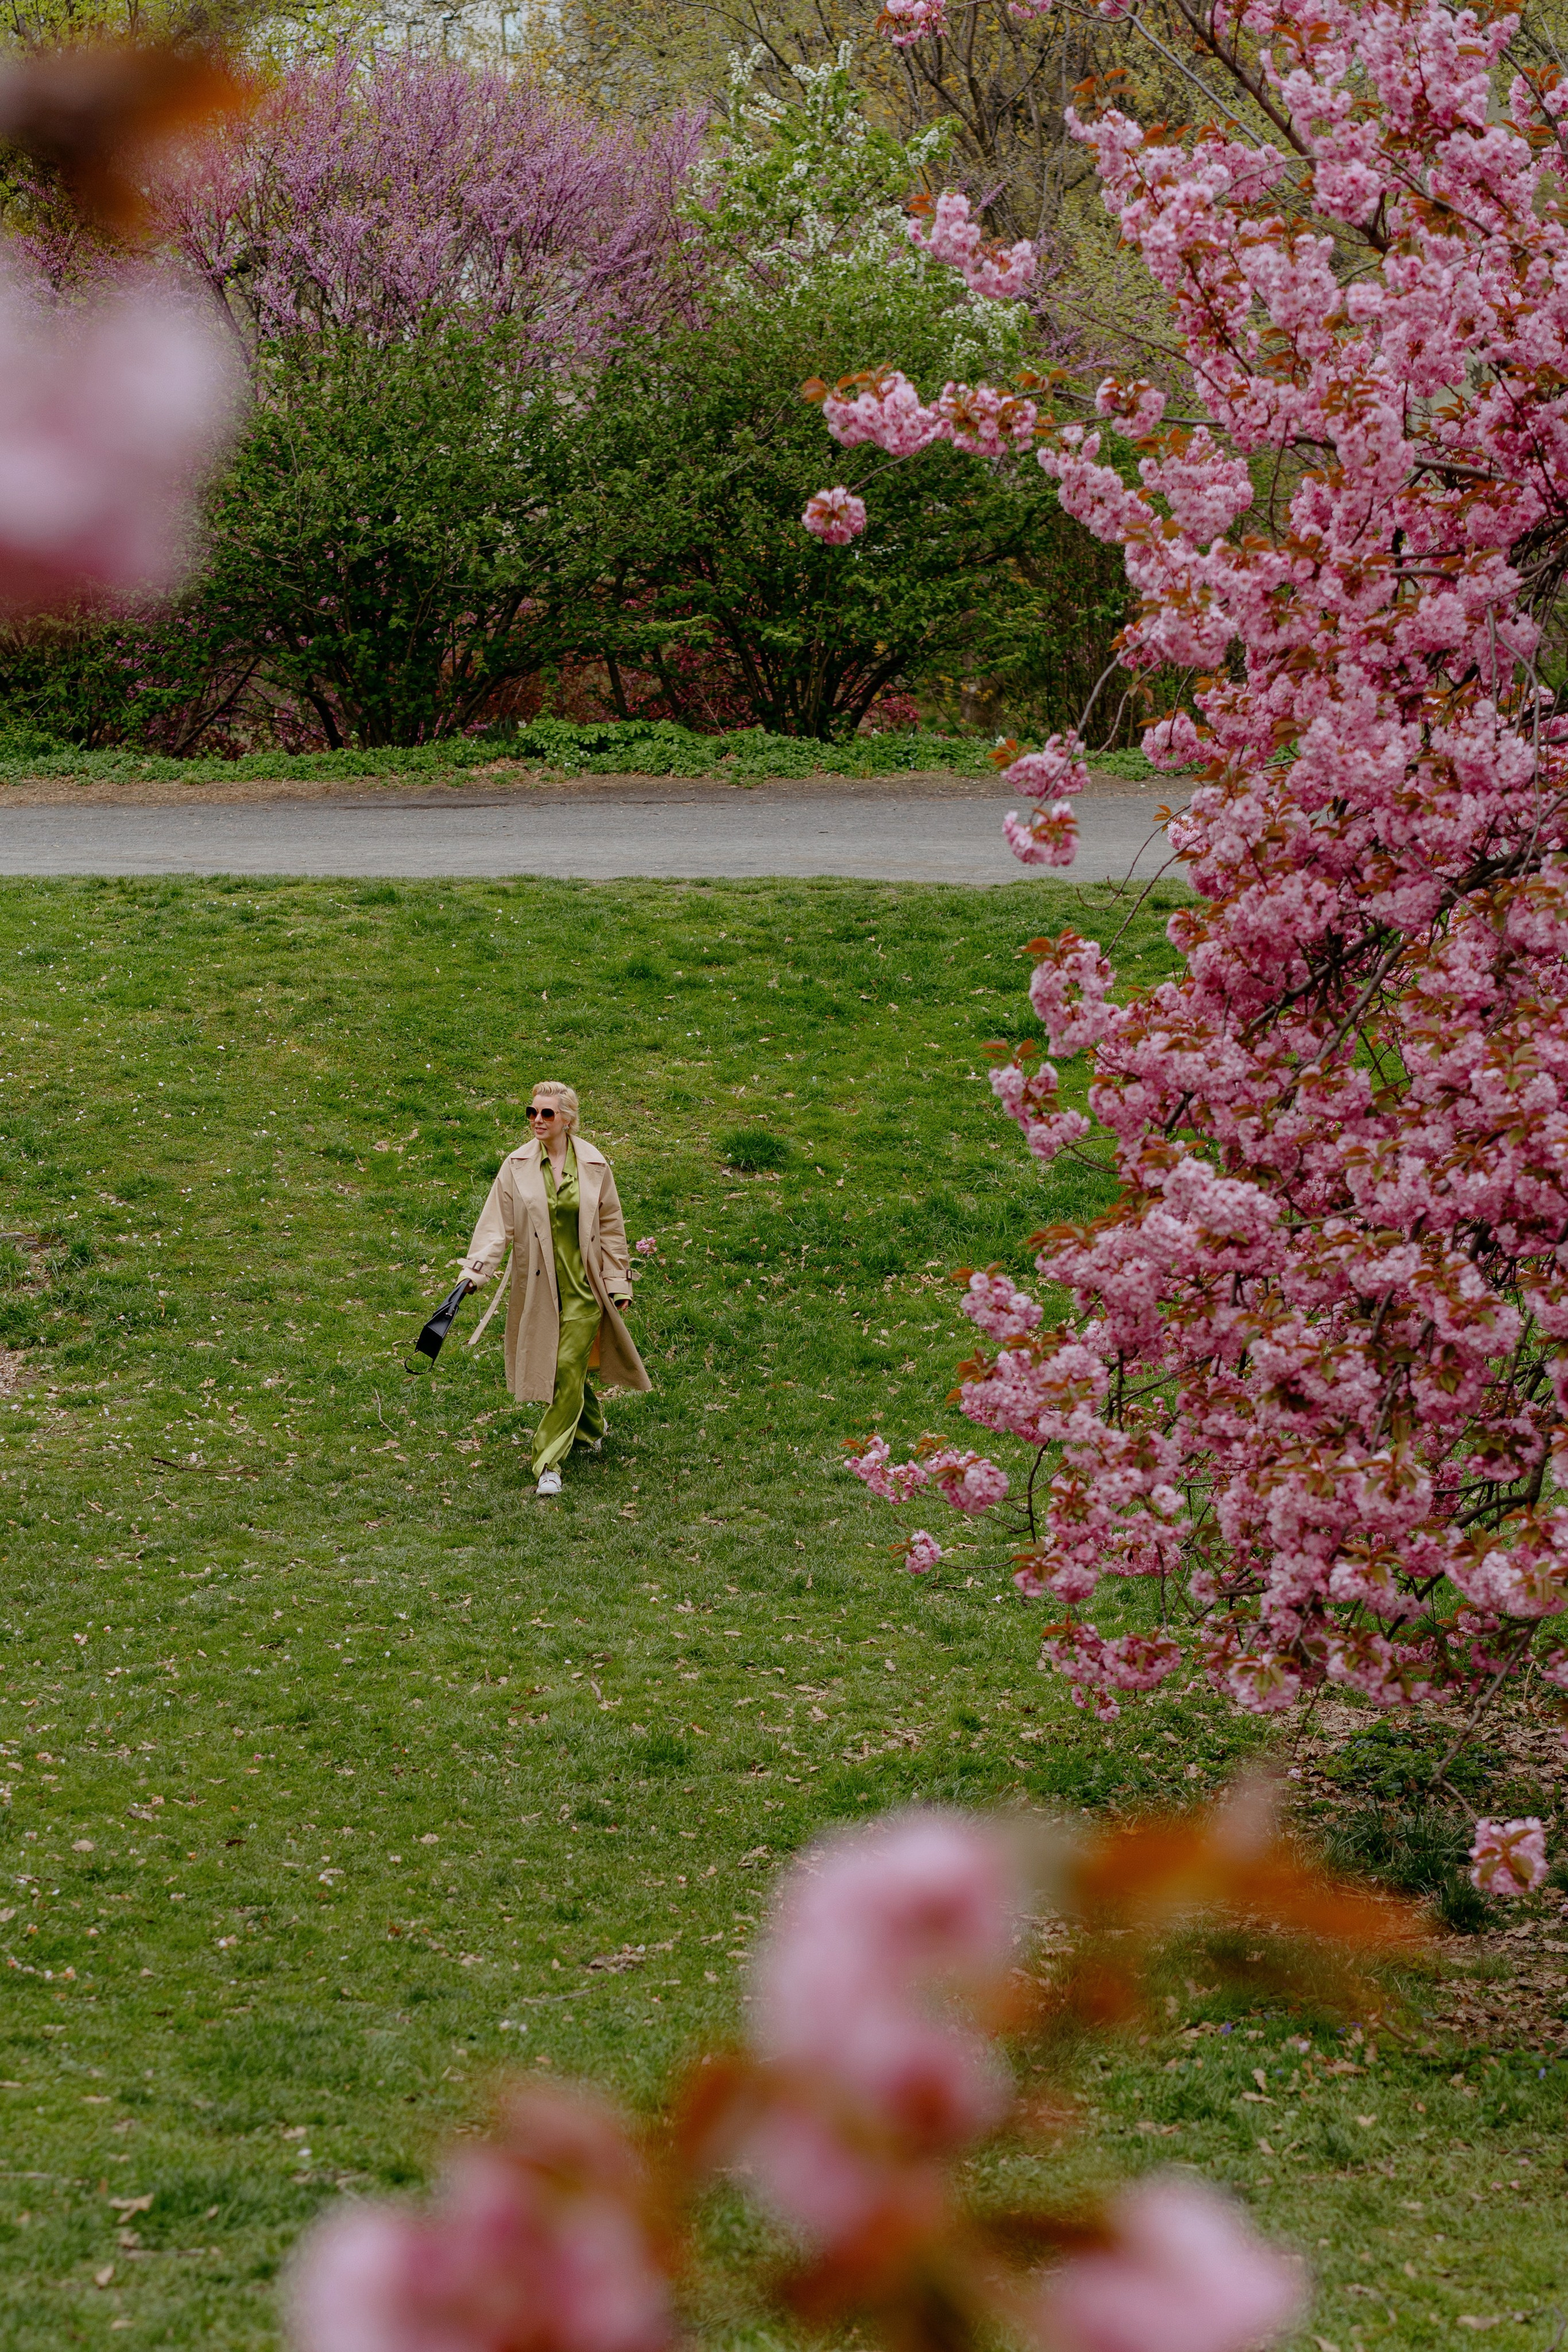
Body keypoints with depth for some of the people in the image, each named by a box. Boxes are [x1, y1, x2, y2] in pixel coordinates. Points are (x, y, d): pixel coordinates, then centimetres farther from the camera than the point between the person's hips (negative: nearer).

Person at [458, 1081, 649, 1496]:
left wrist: (618, 1283, 5)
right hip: (538, 1286, 2)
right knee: (551, 1365, 11)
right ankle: (590, 1428, 40)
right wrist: (477, 1267, -17)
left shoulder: (594, 1166, -3)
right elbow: (497, 1223, -4)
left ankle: (549, 1461, -3)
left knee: (568, 1367, -9)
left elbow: (611, 1227, 5)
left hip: (583, 1285, -1)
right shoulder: (517, 1166, -3)